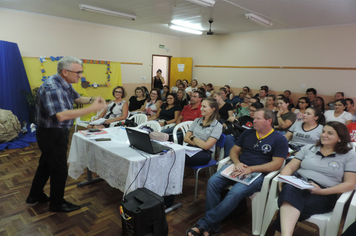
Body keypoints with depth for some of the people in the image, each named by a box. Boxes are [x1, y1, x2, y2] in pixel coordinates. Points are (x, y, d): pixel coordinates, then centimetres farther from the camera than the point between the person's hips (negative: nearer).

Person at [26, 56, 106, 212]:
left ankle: (35, 195, 43)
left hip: (54, 133, 10)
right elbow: (61, 115, -37)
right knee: (60, 170, 4)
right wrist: (92, 109, -38)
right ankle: (57, 203, 25)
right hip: (52, 135, -10)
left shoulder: (64, 84, 2)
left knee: (46, 164, 24)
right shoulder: (51, 88, -27)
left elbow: (77, 98, 16)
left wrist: (92, 100, -7)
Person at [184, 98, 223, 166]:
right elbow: (186, 138, 9)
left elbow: (206, 146, -11)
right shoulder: (197, 120, 16)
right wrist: (200, 144, -7)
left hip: (204, 153, -5)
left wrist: (192, 137, 1)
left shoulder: (217, 126, -2)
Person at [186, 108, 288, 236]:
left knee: (236, 192, -33)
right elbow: (234, 150, 18)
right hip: (239, 168, 5)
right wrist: (237, 163, -5)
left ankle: (204, 223, -21)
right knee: (212, 182, -22)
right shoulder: (247, 133, 16)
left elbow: (277, 164, -7)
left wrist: (251, 169, -16)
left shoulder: (279, 139, 1)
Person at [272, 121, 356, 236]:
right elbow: (290, 167, 15)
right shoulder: (308, 148, 19)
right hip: (298, 184, 2)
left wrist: (323, 192, -13)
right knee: (289, 189, -38)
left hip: (323, 195, -1)